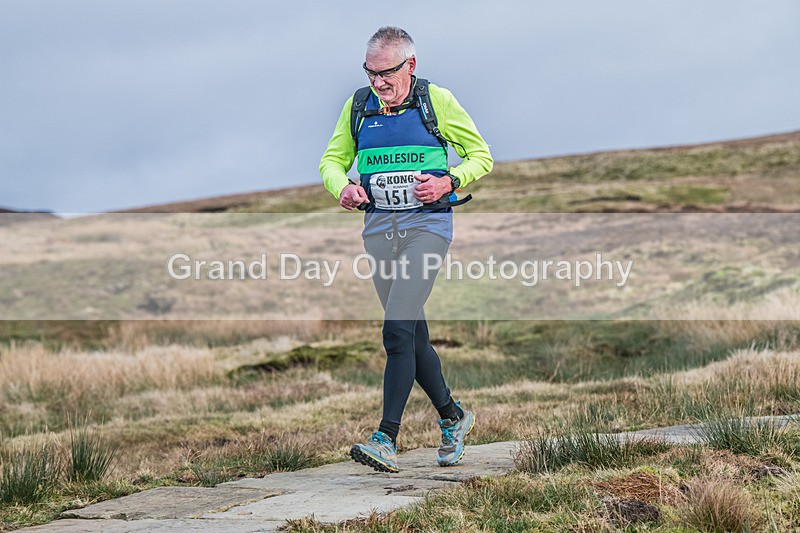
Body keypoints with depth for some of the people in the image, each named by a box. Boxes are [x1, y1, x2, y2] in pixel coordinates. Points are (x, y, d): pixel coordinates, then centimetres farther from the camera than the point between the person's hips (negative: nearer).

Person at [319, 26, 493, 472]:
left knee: (398, 330, -16)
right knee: (413, 333, 11)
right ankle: (453, 417, 30)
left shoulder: (437, 101, -3)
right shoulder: (358, 105, 7)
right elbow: (333, 160, 16)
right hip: (379, 226, 5)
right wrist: (342, 186, -7)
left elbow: (481, 155, 5)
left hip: (427, 223, -5)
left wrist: (449, 183, -14)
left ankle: (387, 441, -17)